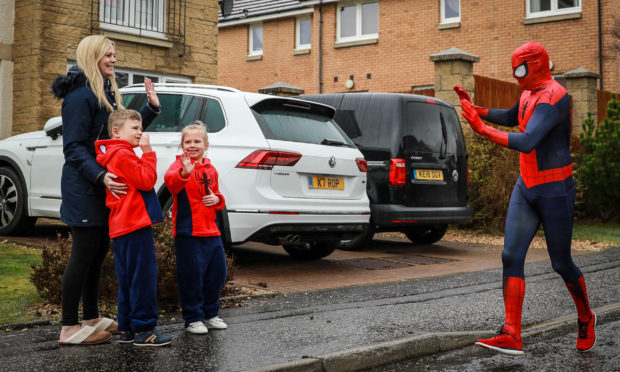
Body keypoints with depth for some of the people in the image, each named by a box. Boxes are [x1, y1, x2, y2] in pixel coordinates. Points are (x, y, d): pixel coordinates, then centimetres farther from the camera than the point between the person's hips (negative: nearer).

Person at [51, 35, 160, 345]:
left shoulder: (105, 92, 17)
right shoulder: (81, 95, -14)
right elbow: (74, 147, -19)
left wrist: (151, 108, 12)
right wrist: (100, 176, -30)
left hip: (102, 187, 10)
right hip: (83, 188, -10)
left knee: (98, 251, 14)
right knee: (84, 253, -6)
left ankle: (91, 318, 24)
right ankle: (69, 328, 1)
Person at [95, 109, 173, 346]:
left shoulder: (115, 155, 21)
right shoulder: (123, 155, -12)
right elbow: (146, 181, -16)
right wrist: (148, 152, -10)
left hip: (122, 228, 11)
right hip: (135, 225, -11)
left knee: (129, 279, 14)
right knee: (143, 277, -7)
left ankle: (127, 329, 20)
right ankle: (143, 329, -4)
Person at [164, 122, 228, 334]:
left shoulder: (211, 169, 13)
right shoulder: (179, 165, -7)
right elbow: (170, 181, -30)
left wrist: (217, 199, 2)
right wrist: (184, 173, -52)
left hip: (211, 231, 7)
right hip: (188, 232, -7)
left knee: (217, 273, 12)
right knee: (191, 276, -4)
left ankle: (210, 314, 27)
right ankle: (193, 318, 9)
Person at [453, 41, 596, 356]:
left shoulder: (553, 97, -20)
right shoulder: (529, 94, 11)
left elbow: (526, 142, -32)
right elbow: (511, 118, 33)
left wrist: (483, 130, -29)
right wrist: (474, 108, 23)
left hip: (555, 191, -8)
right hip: (526, 188, 8)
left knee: (561, 264, 4)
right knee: (511, 256, -5)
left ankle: (585, 318, 33)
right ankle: (511, 336, -7)